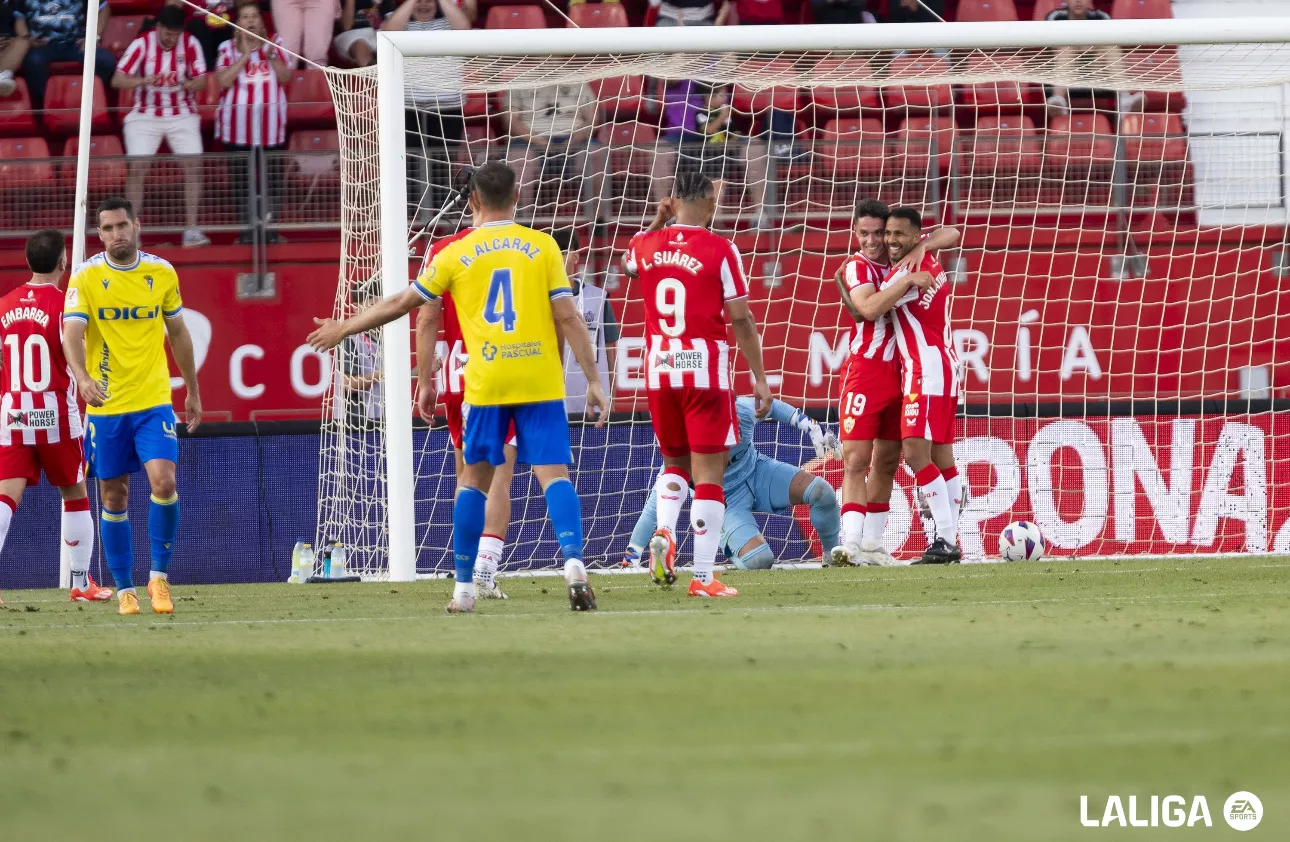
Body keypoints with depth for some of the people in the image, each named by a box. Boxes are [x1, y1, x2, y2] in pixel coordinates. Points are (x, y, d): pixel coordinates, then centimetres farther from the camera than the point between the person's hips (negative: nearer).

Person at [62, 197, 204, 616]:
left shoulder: (162, 273, 3)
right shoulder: (85, 277, -5)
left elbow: (178, 333, 16)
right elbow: (72, 333, -17)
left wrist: (193, 391, 20)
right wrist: (82, 377, -36)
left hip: (154, 400, 1)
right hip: (105, 405, -1)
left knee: (164, 482, -17)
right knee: (113, 498, 5)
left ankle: (159, 575, 0)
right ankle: (124, 589, 18)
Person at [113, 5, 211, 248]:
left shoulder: (190, 44, -8)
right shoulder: (142, 44, -14)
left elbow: (201, 80, -4)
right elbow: (117, 80, -16)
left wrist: (193, 84, -28)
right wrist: (144, 81, -35)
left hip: (182, 114, 2)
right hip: (145, 116, -2)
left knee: (193, 166, -12)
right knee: (137, 168, -13)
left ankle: (191, 231, -6)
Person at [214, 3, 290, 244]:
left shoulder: (275, 42, 8)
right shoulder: (228, 48, 2)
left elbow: (285, 77, 1)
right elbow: (223, 80, -11)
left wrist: (270, 55, -12)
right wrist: (245, 54, -14)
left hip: (270, 122, 1)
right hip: (238, 122, -1)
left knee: (271, 179, 0)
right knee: (242, 179, -2)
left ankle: (269, 227, 7)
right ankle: (247, 228, 3)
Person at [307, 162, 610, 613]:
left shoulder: (457, 254, 5)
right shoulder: (542, 246, 3)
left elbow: (402, 304, 11)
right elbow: (568, 317, 0)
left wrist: (342, 329, 24)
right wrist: (593, 381, 4)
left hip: (485, 384, 0)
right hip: (541, 382, 0)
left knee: (473, 477, 11)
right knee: (554, 473, -4)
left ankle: (464, 588, 12)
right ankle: (574, 565, -26)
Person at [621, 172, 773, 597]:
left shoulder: (645, 245, 4)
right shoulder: (720, 250, -8)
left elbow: (627, 262, 31)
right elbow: (741, 319, -8)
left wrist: (657, 223, 27)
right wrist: (760, 379, -2)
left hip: (660, 370, 4)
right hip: (706, 370, -4)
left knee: (675, 462, 23)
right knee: (709, 472, 0)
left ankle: (664, 531, -4)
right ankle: (703, 576, -4)